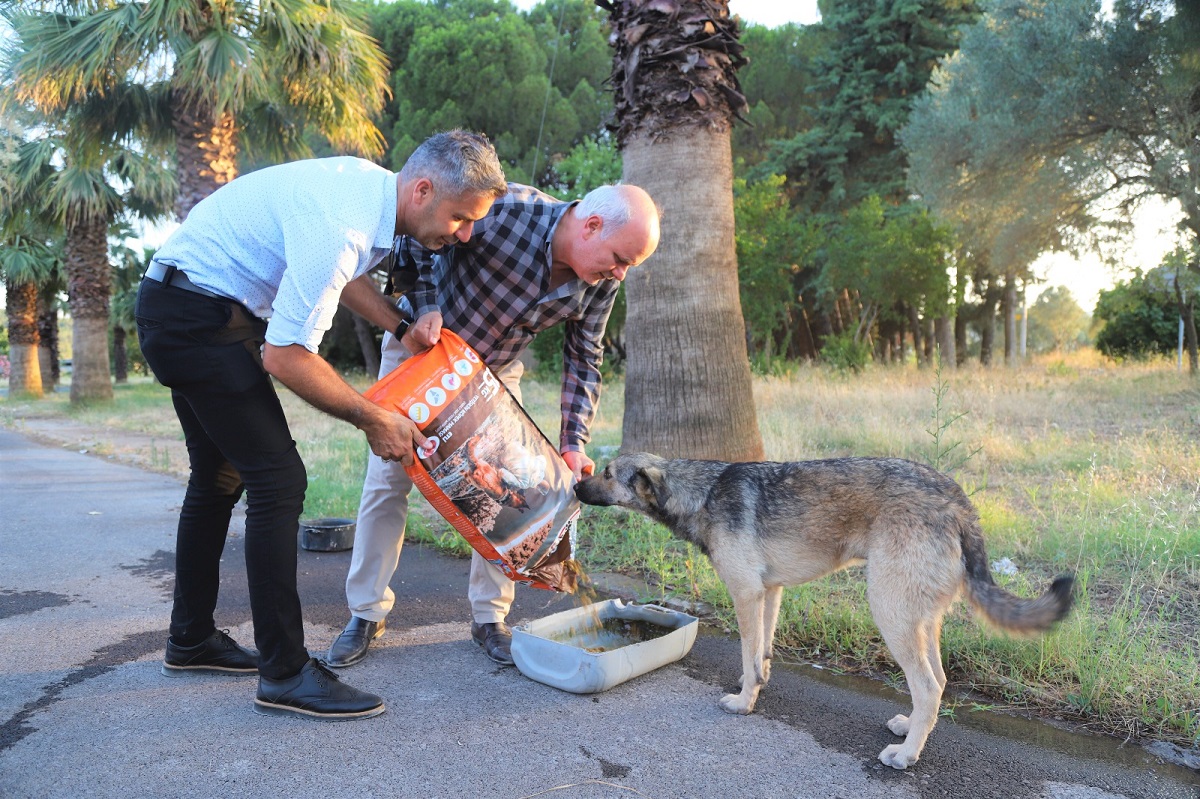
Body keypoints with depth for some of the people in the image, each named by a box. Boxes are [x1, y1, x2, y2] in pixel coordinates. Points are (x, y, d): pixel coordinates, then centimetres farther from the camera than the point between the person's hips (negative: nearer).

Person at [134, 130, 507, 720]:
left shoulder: (374, 186, -1)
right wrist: (373, 419, -18)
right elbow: (286, 357, -28)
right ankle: (285, 672, -5)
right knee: (278, 479, -13)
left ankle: (190, 640, 31)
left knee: (219, 476, 17)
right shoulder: (341, 227, -30)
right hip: (196, 314, -11)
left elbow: (339, 272, 18)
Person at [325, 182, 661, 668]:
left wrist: (573, 443, -14)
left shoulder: (602, 280, -18)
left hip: (494, 371, 4)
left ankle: (489, 617, 14)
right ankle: (367, 614, 14)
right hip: (421, 348, -3)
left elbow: (584, 358, -7)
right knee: (387, 479, -1)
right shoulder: (504, 209, -34)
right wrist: (424, 304, -32)